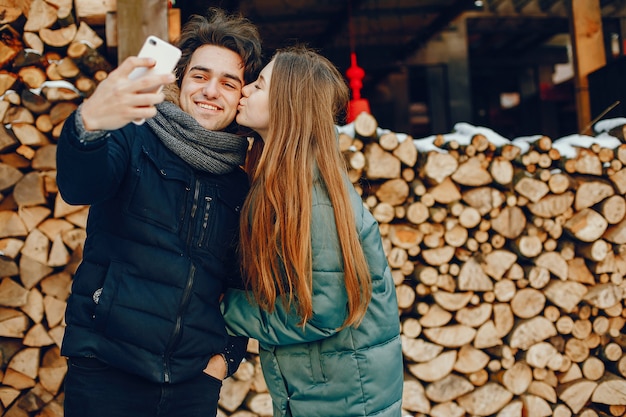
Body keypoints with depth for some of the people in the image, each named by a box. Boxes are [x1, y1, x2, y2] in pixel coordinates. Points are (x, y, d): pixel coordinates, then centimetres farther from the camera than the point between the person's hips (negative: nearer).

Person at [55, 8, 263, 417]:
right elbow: (79, 186, -24)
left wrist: (229, 354, 3)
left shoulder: (242, 184, 7)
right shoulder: (135, 141, -4)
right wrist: (89, 124, -44)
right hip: (105, 374, -3)